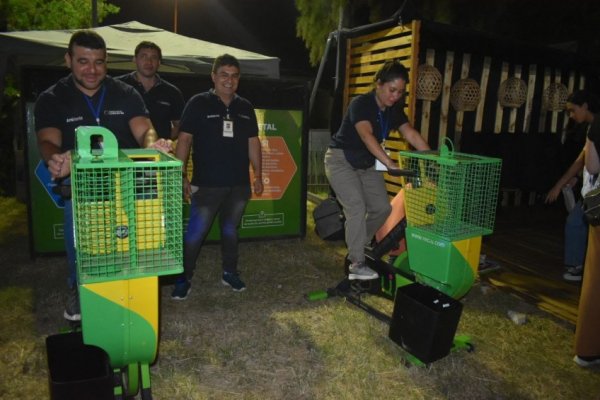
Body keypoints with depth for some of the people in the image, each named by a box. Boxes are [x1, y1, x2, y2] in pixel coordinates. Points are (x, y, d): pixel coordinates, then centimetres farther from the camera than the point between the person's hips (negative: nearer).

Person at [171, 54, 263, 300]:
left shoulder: (245, 108, 10)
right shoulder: (198, 104, -3)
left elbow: (253, 143, 13)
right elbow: (184, 140, -5)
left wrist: (258, 175, 10)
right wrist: (181, 176, -10)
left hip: (239, 184, 4)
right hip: (207, 184, -4)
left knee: (230, 230, 16)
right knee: (195, 233, -2)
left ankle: (230, 273, 30)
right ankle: (183, 279, 13)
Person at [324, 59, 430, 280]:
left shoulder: (394, 109, -1)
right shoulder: (361, 103, -23)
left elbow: (410, 134, -10)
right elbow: (367, 136, -38)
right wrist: (390, 163, -49)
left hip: (366, 163, 7)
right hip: (341, 160, -7)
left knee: (382, 207, 4)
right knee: (356, 208, -17)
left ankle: (358, 245, 25)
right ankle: (356, 265, -9)